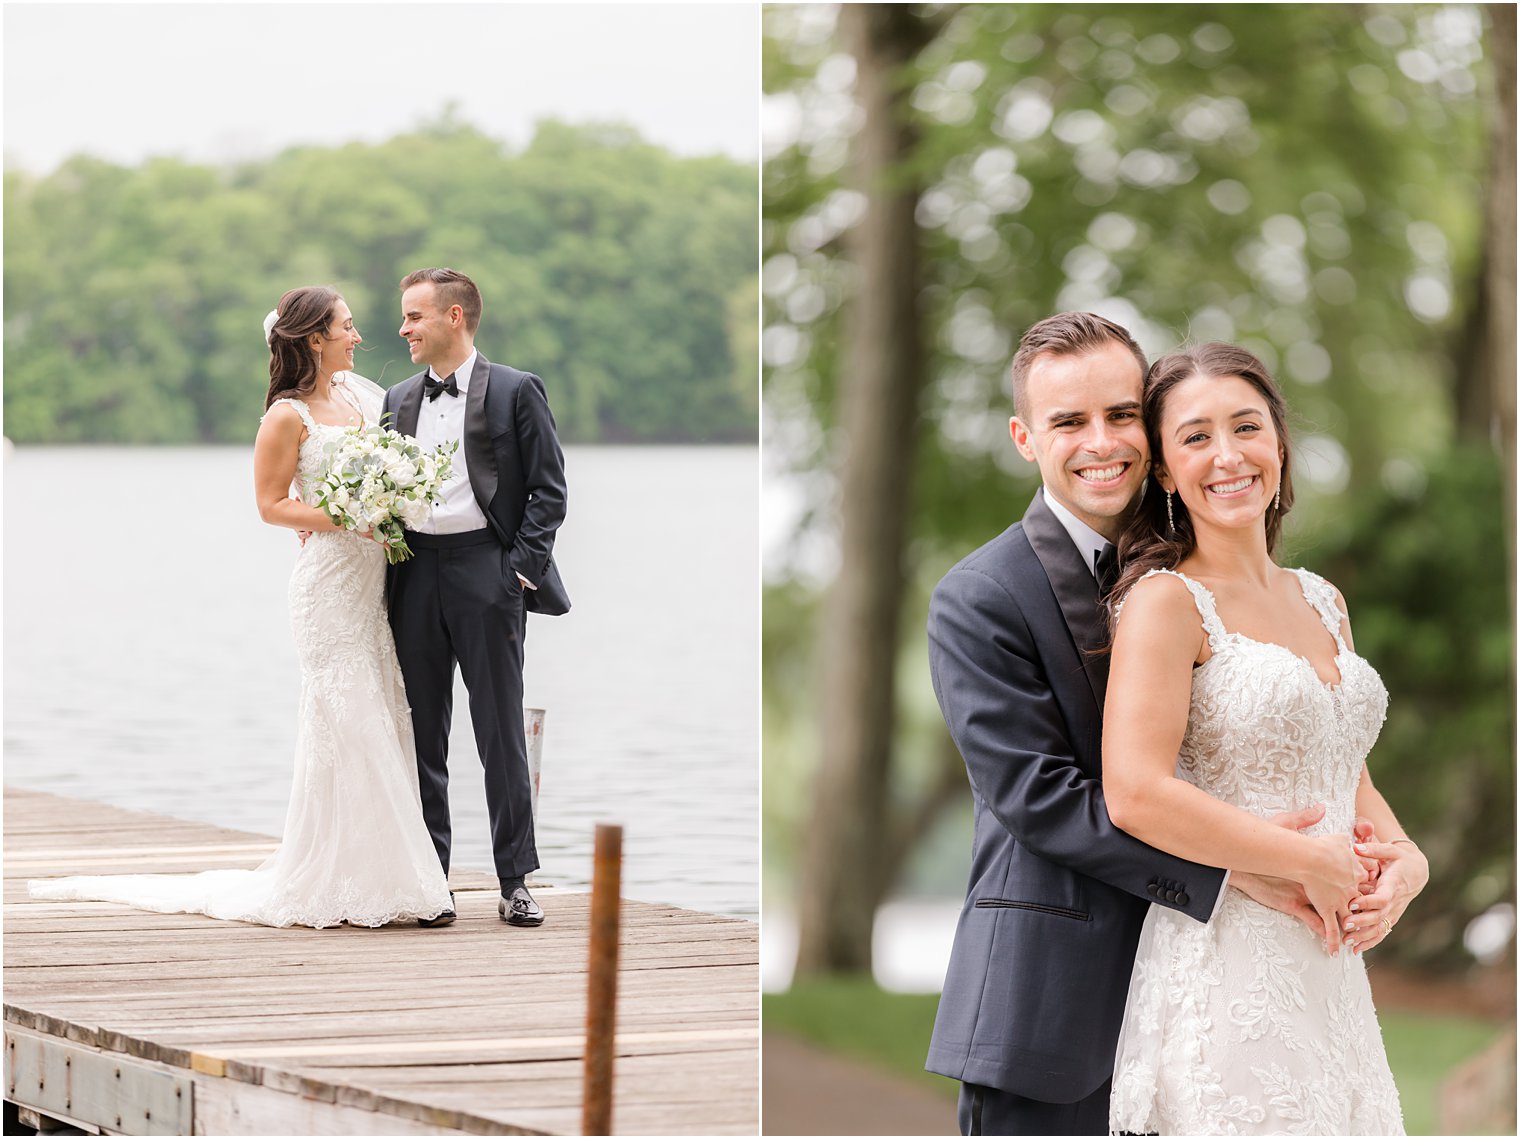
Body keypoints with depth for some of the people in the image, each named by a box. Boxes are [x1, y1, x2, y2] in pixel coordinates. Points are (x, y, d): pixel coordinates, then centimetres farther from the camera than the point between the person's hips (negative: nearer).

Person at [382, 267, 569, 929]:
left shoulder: (515, 391, 0)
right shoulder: (398, 400, 15)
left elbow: (548, 488, -2)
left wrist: (522, 568, -10)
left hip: (486, 571, -5)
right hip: (416, 576, 5)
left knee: (501, 732, -1)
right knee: (422, 736, 5)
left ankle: (515, 882, 4)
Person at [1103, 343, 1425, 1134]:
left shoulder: (1321, 602, 15)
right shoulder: (1165, 602, -8)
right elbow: (1135, 795, -19)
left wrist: (1405, 862, 0)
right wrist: (1310, 862, -14)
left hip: (1330, 973, 7)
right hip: (1224, 972, -7)